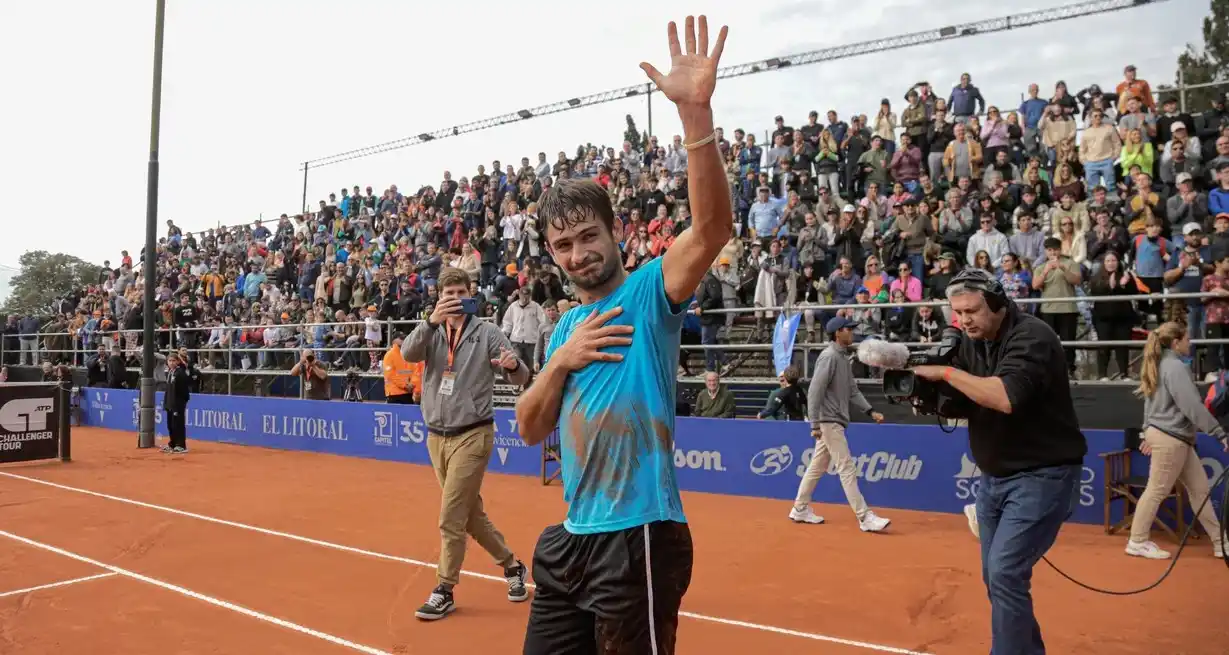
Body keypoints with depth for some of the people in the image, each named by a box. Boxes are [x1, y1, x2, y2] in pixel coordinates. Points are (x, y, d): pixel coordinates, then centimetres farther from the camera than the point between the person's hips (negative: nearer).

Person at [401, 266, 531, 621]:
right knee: (470, 513, 15)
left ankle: (445, 591, 9)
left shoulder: (487, 332, -4)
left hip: (472, 435, -5)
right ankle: (512, 565, 32)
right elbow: (408, 354, -16)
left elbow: (520, 376, -7)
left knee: (451, 517, -5)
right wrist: (432, 321, -32)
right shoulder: (431, 332, 6)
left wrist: (513, 365, -31)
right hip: (436, 436, 5)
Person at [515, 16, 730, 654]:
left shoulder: (649, 291, -7)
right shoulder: (567, 326, 12)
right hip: (571, 538, 7)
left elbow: (713, 228, -26)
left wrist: (696, 110, -36)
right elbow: (531, 429, 11)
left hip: (638, 537, -7)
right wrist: (561, 361, -7)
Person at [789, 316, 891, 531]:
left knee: (817, 466, 15)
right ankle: (865, 517, -7)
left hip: (835, 422, 10)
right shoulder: (829, 357, -15)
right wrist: (815, 424, -21)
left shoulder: (844, 357, 14)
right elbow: (814, 392, -20)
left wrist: (870, 411, 6)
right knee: (847, 468, -9)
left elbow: (852, 391, 17)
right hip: (829, 421, -10)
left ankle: (800, 509, 24)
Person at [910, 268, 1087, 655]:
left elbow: (1006, 397, -36)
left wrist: (946, 372, -27)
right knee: (995, 576, 14)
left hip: (1041, 476, -8)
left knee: (1005, 573, -13)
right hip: (993, 478, 8)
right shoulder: (971, 342, 4)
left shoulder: (1031, 337, -21)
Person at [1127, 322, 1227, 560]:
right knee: (1157, 490, -2)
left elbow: (1150, 400, 19)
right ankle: (1137, 542, 6)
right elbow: (1192, 406, -21)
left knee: (1199, 488, 12)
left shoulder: (1159, 365, 14)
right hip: (1170, 438, -10)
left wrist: (1148, 432, 23)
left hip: (1176, 438, 10)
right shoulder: (1175, 367, -16)